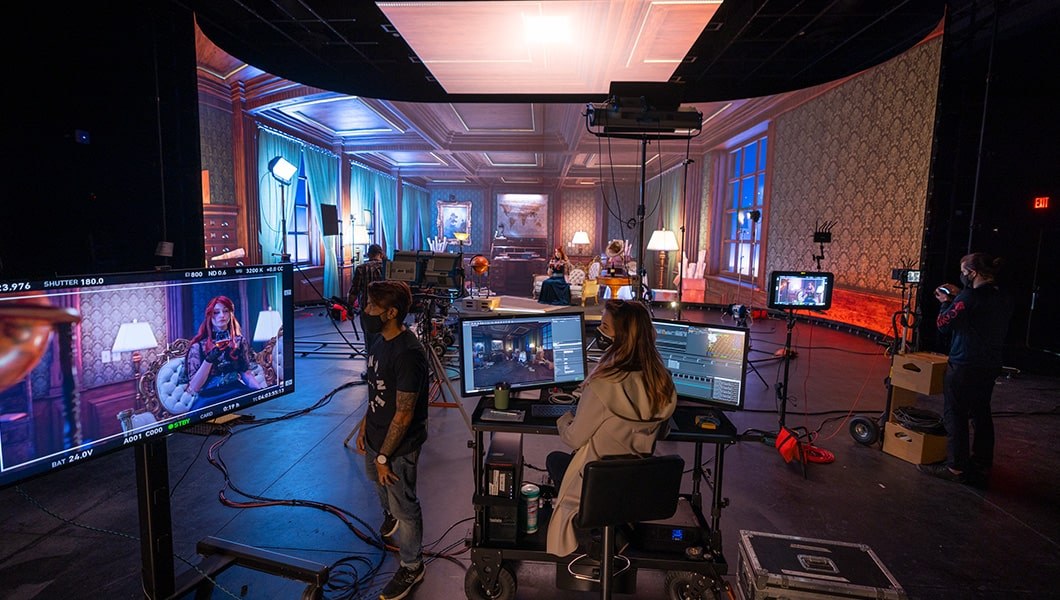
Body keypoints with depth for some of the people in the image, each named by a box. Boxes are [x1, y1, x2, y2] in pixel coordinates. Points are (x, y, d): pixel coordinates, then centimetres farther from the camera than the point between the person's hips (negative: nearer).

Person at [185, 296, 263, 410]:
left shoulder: (240, 341, 14)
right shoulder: (199, 346, 5)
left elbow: (246, 373, 11)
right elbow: (194, 387, -1)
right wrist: (209, 360, -15)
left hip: (238, 391, 2)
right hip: (211, 395, -2)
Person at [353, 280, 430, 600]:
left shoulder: (407, 354, -30)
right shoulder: (382, 341, -1)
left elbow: (404, 414, -26)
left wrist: (384, 456, -18)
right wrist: (365, 425, 13)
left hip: (399, 445, -9)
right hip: (376, 436, 9)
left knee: (404, 507, 9)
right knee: (379, 484, 33)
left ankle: (412, 568, 32)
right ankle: (390, 517, 64)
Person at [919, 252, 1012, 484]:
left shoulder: (968, 298, -19)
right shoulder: (1003, 300, 6)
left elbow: (943, 325, -14)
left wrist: (945, 302, 1)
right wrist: (958, 296, 12)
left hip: (964, 367, -8)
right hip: (990, 367, 8)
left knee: (955, 415, 1)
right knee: (981, 414, 18)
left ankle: (956, 467, 7)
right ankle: (982, 462, 29)